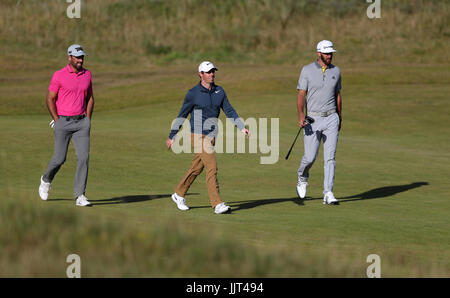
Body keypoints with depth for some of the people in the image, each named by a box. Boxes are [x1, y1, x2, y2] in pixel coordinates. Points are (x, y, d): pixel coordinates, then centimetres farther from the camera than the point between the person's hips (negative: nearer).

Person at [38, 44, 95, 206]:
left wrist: (88, 119, 9)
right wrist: (57, 122, -7)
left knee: (83, 157, -10)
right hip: (63, 121, -3)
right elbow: (50, 99, -3)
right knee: (59, 158, -1)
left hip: (81, 122, 3)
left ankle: (80, 196, -8)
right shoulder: (59, 75, -6)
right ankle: (46, 180, 32)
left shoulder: (87, 74, 8)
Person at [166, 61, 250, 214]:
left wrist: (242, 127, -3)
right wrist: (172, 137, 3)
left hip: (211, 136, 6)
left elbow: (229, 111, 9)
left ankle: (179, 195, 33)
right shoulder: (193, 93, -9)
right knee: (212, 167, -15)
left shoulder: (219, 91, 6)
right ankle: (217, 204, -16)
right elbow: (182, 115, -1)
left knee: (196, 168, 16)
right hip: (198, 136, -6)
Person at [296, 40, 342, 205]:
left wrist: (340, 117, 22)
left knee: (330, 157, -5)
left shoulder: (336, 71, 9)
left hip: (331, 118, 2)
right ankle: (302, 178, 29)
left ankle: (328, 193, -5)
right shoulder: (307, 70, -2)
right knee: (310, 157, -3)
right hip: (313, 119, -2)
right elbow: (301, 94, -6)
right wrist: (301, 115, -19)